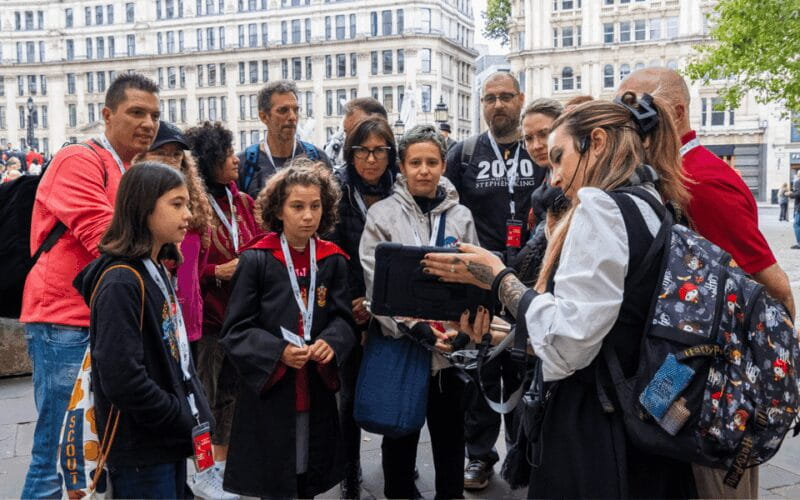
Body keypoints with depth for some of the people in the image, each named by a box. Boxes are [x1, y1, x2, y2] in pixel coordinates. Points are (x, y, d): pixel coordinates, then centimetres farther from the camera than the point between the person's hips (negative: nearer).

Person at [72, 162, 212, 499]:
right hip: (141, 451, -8)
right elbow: (122, 379, -25)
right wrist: (185, 420, -16)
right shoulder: (121, 282, -20)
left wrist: (194, 410, 4)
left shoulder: (157, 271, 9)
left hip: (170, 440, 9)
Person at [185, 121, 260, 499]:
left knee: (231, 392, 17)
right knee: (202, 396, 5)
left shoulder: (242, 203, 7)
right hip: (204, 314, -6)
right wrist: (217, 272, -21)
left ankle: (222, 464, 32)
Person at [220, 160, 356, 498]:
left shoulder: (333, 260, 4)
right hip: (268, 389, -3)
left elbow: (343, 318, 3)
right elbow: (236, 329, -8)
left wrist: (331, 342, -19)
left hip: (316, 389, 4)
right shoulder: (256, 259, -7)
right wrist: (279, 351, -23)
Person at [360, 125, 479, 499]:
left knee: (450, 433, 15)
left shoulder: (461, 216, 4)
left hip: (448, 346, 2)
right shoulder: (382, 214, -4)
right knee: (400, 434, 13)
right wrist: (414, 326, -19)